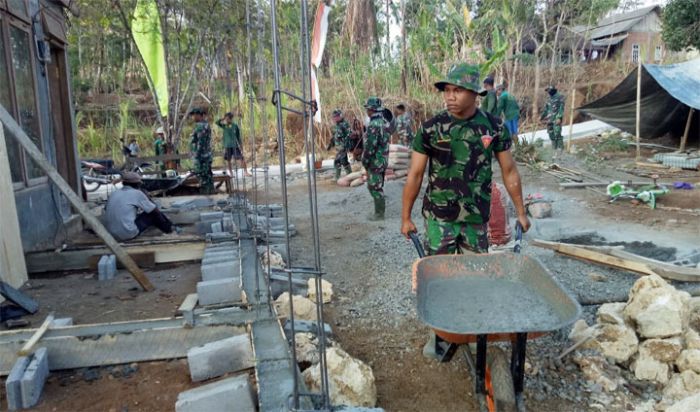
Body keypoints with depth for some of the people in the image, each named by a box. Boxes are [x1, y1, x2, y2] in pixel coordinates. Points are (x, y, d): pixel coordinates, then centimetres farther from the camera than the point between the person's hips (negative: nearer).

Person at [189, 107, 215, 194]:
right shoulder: (206, 124, 15)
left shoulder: (200, 126, -15)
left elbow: (200, 142, -20)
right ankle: (210, 190, 17)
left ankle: (204, 192, -6)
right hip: (207, 154, 10)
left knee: (201, 174, -7)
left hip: (201, 155, -10)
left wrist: (197, 155, -19)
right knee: (208, 174, 12)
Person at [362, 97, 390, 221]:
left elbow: (370, 147, -22)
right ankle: (380, 210, 26)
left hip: (375, 161, -9)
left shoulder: (373, 125, -21)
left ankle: (379, 213, 6)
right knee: (378, 187, 18)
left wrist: (365, 162, -12)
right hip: (383, 159, 9)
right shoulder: (384, 122, 8)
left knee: (375, 188, -1)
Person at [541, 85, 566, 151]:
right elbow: (546, 109, 25)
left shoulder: (560, 97, -4)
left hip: (556, 119, -7)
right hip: (550, 119, 7)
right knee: (551, 134, 7)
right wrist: (542, 116, 17)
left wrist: (559, 118, -20)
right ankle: (554, 147, 14)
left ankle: (560, 147, -10)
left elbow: (561, 108, -11)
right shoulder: (550, 99, 18)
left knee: (557, 134, -14)